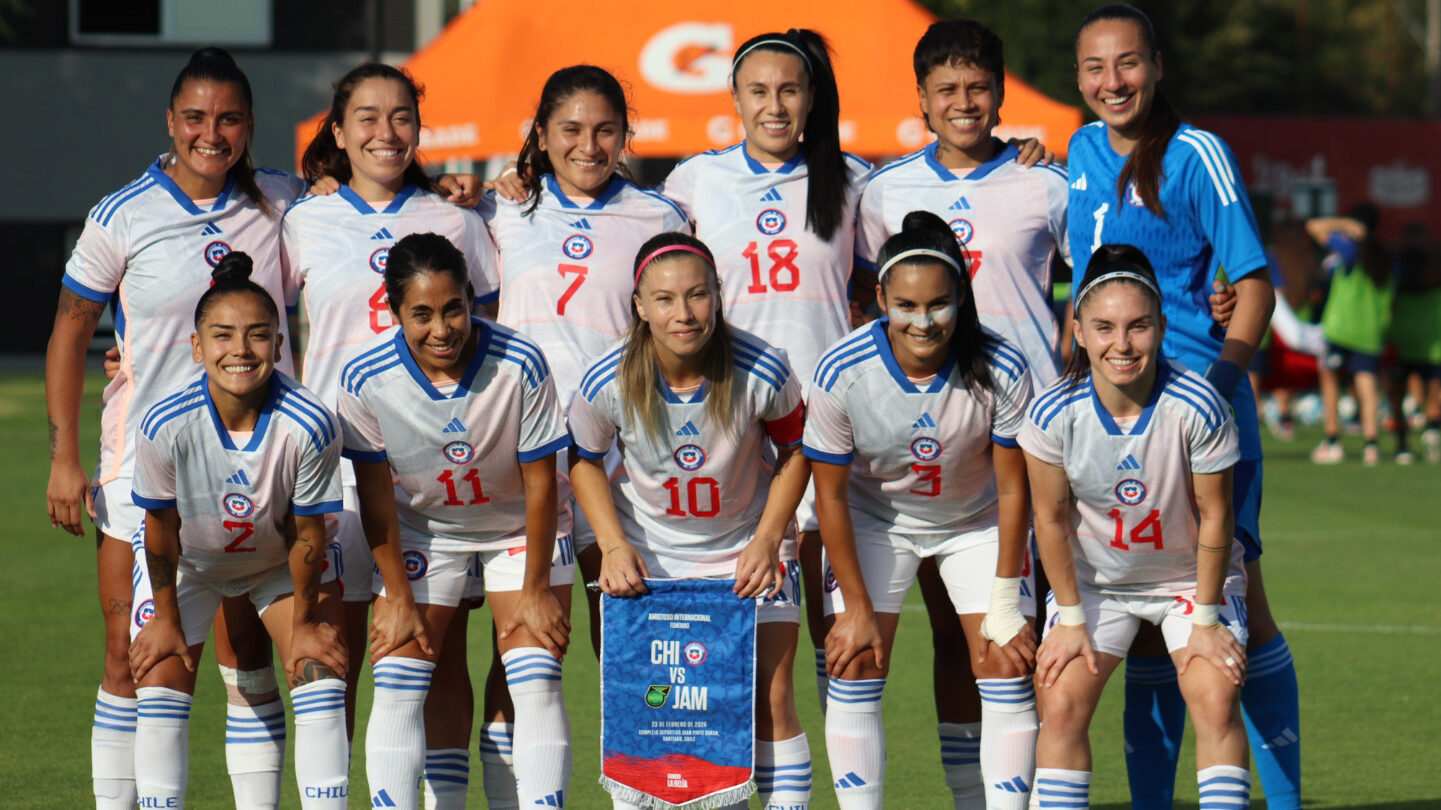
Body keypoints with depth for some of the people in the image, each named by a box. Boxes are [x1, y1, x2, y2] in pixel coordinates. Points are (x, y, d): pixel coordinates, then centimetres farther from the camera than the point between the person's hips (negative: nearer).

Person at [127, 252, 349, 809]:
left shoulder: (308, 425, -35)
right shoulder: (166, 426, -34)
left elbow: (307, 535, -19)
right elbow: (161, 528, -16)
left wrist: (304, 624, -8)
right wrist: (166, 618, -5)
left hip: (281, 563, 0)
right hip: (190, 562, 0)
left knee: (320, 677, -8)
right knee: (161, 685, -6)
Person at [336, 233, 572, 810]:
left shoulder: (519, 365, -28)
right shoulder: (366, 380, -24)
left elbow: (541, 482, -16)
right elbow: (375, 495, -11)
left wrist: (536, 589, -11)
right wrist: (398, 598, -7)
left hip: (520, 526, -1)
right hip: (422, 530, 1)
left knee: (537, 684, -11)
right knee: (396, 686, -6)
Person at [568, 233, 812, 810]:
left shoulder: (762, 372, -24)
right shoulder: (608, 383, -23)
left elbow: (795, 451, -4)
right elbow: (585, 460, -2)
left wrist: (768, 539, -13)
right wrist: (613, 547, -12)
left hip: (747, 547, -1)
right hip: (646, 549, 1)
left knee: (771, 699, -6)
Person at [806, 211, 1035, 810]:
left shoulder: (1002, 371, -28)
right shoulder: (841, 374, -28)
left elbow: (1013, 490, -15)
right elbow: (830, 494, -15)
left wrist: (1004, 604, -13)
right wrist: (857, 608, -11)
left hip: (979, 520, 0)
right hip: (874, 519, 0)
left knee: (1007, 667, -8)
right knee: (853, 666, -8)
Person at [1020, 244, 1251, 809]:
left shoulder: (1197, 408, -28)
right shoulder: (1054, 414, -24)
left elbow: (1214, 518, -16)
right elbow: (1052, 519, -9)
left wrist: (1206, 620, -10)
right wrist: (1070, 617, -5)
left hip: (1191, 575, -1)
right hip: (1094, 578, 2)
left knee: (1216, 699, -17)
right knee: (1061, 703, -10)